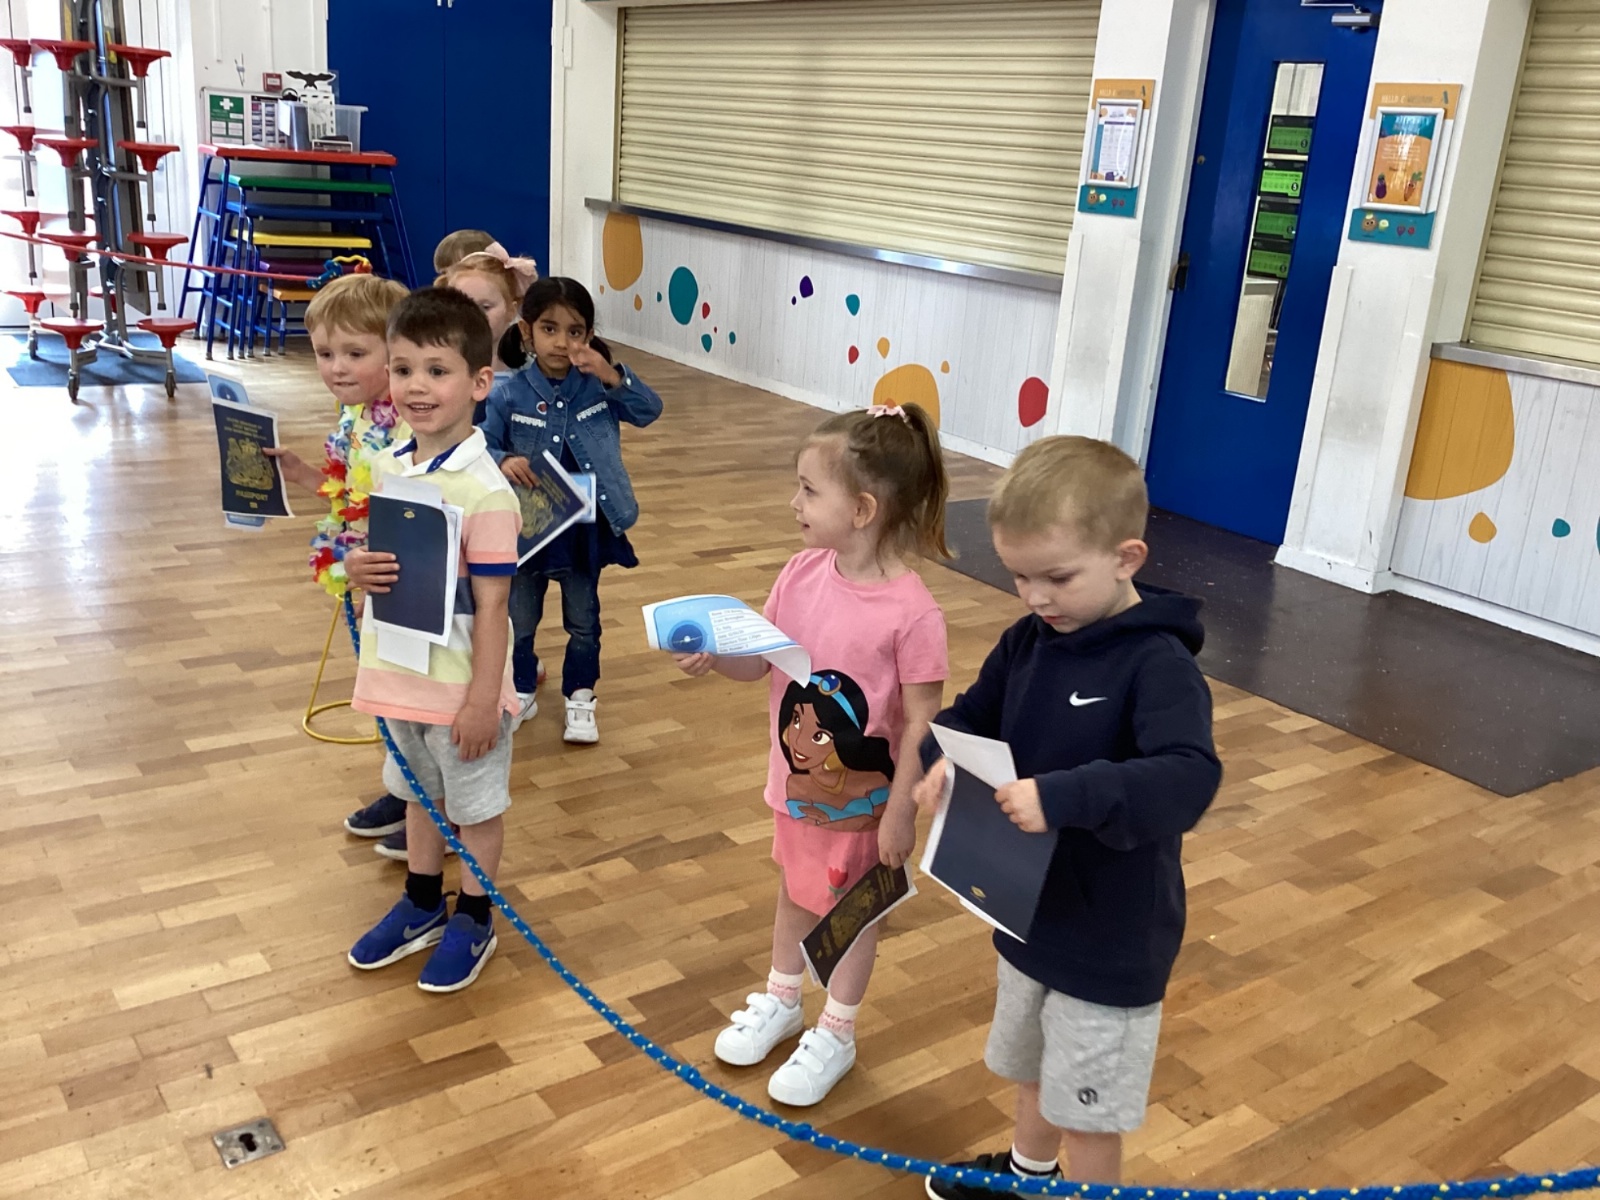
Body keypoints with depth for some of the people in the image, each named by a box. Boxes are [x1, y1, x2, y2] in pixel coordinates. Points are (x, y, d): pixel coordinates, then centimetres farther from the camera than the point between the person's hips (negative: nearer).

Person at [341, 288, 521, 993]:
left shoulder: (484, 493, -22)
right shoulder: (386, 468, 0)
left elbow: (491, 606, -20)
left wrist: (482, 699, -18)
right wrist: (356, 568, -11)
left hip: (461, 683, -7)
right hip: (399, 673, 7)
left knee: (476, 804, 13)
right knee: (419, 794, 24)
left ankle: (473, 921, 33)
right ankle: (422, 905, 44)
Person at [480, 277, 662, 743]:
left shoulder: (598, 387, -7)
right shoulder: (508, 394, -13)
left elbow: (649, 410, -6)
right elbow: (481, 446, -11)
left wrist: (614, 377, -22)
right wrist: (503, 461, -33)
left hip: (585, 528, 1)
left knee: (583, 621, 15)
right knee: (519, 621, 16)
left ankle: (580, 699, 32)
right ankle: (521, 693, 38)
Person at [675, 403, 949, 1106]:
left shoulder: (910, 612, -27)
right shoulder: (802, 573, -11)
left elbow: (921, 724, -20)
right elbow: (760, 659, 0)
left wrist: (901, 812, -16)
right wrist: (712, 657, -20)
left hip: (862, 798, -5)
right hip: (796, 781, 6)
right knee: (794, 890, 27)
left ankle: (835, 1036, 41)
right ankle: (781, 1000, 52)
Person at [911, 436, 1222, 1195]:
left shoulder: (1158, 663, -25)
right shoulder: (1028, 641, -4)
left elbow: (1190, 779, -37)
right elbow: (971, 717, 7)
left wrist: (1063, 797, -46)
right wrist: (943, 760, -16)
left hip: (1112, 937, -7)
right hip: (1030, 910, 7)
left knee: (1087, 1116, 11)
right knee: (1033, 1073, 30)